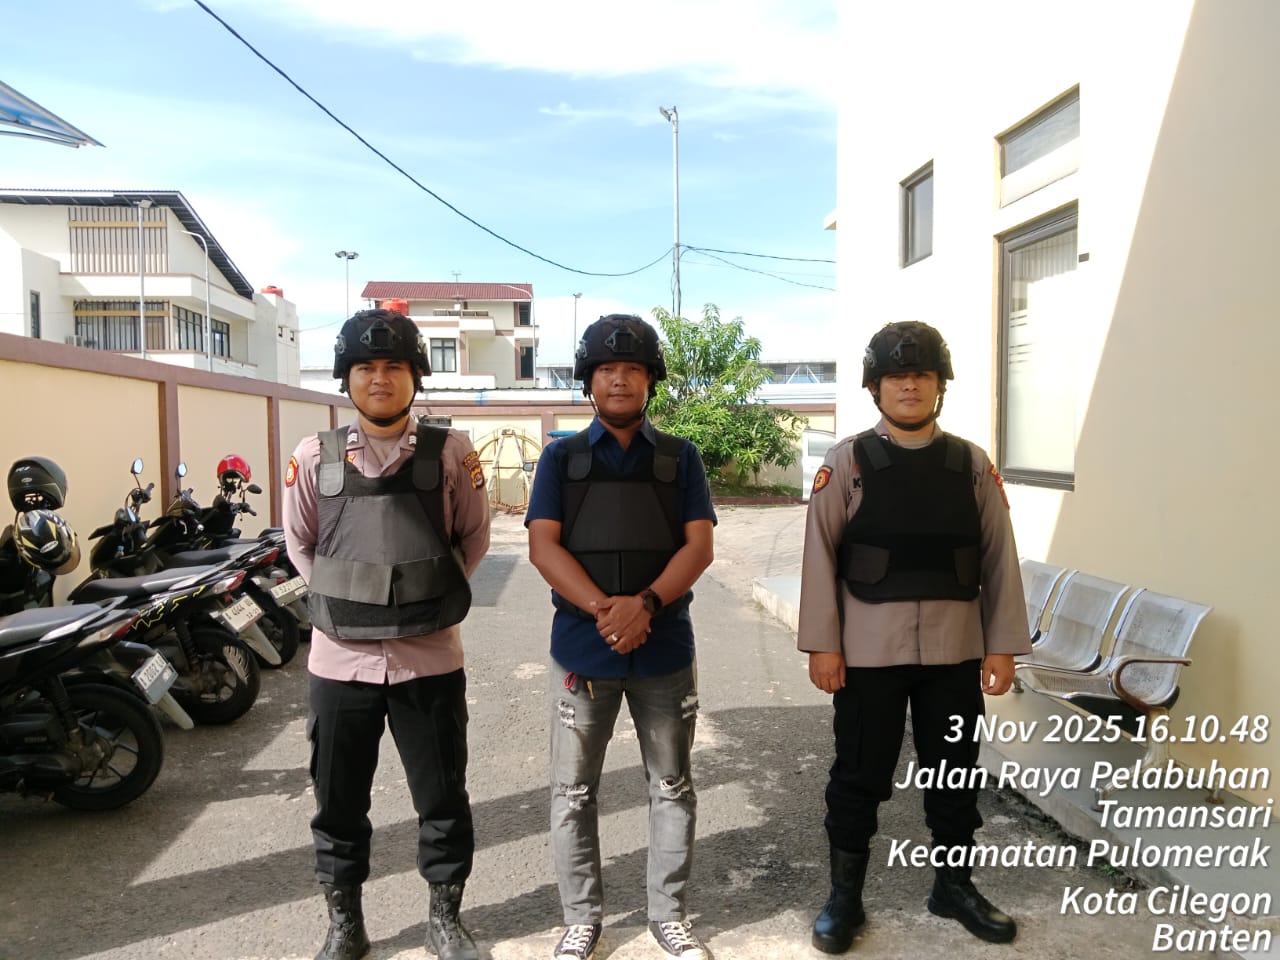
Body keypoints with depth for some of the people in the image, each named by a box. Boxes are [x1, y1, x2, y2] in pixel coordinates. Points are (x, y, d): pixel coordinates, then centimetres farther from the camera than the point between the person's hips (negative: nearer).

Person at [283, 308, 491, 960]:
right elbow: (299, 543, 12)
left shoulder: (450, 453, -3)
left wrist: (434, 597, 2)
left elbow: (474, 536, 8)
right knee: (338, 801, 14)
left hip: (429, 657, -1)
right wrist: (344, 601, 4)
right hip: (340, 658, 1)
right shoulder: (315, 457, 1)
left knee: (443, 798, 11)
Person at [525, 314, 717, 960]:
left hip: (665, 648, 1)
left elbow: (699, 545, -2)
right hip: (581, 647, 0)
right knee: (573, 793, 9)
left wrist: (647, 603, -19)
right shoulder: (561, 458, 5)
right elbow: (543, 546, -6)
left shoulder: (680, 457, 7)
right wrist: (602, 608, -20)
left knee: (672, 788, 11)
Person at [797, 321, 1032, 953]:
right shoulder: (847, 462, -3)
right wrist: (822, 644, -8)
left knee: (955, 771, 16)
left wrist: (1003, 644, 2)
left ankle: (954, 886, 37)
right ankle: (844, 896, 27)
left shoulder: (972, 465, 4)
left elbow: (1000, 558, 4)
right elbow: (821, 555, -5)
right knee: (859, 774, 9)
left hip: (955, 649, 3)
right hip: (869, 649, -2)